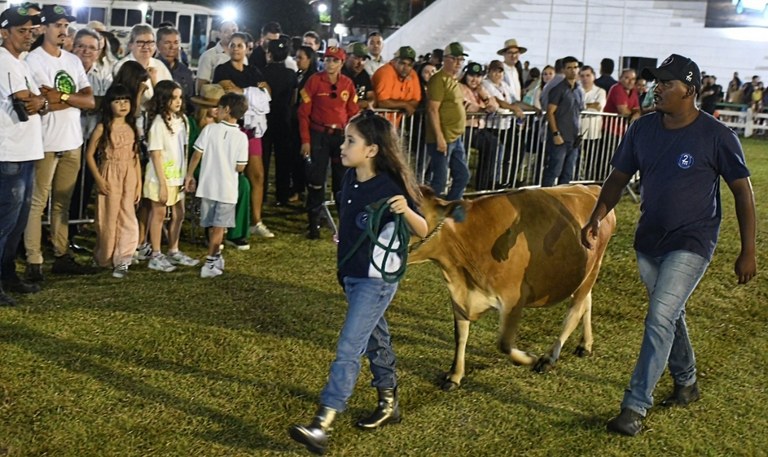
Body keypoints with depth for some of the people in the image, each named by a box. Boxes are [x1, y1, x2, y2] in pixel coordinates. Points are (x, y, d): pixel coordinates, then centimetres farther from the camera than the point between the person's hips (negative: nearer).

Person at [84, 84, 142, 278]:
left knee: (127, 218, -5)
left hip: (129, 177, 3)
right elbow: (89, 154, -4)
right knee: (108, 218, 4)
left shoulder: (132, 128, 7)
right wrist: (98, 179, -11)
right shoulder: (102, 128, -4)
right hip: (109, 177, -3)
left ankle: (122, 260, -3)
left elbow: (136, 157, 10)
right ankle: (104, 258, 20)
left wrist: (139, 182, 6)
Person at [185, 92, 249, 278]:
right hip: (227, 189, -2)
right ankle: (210, 264, 2)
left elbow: (197, 154, -6)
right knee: (219, 227, 5)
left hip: (208, 185, 2)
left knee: (212, 226, 17)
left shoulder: (210, 129, -8)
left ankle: (216, 256, 33)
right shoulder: (241, 137, -11)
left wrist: (189, 175, 7)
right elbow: (240, 167, -10)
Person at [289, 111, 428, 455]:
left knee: (348, 347, -9)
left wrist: (406, 211, -37)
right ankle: (389, 404, 37)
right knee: (374, 339, 20)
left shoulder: (390, 187, -21)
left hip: (378, 279, -8)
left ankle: (321, 427, -9)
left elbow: (423, 231, -19)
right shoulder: (350, 178, 0)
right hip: (351, 274, 8)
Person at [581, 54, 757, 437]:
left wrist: (747, 252, -9)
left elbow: (743, 191, -8)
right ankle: (686, 384, 42)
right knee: (670, 315, 20)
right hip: (648, 241, 6)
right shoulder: (643, 129, -2)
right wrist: (597, 217, -11)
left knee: (660, 318, -15)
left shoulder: (716, 136, -15)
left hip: (691, 244, -6)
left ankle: (635, 407, -10)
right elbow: (619, 178, 6)